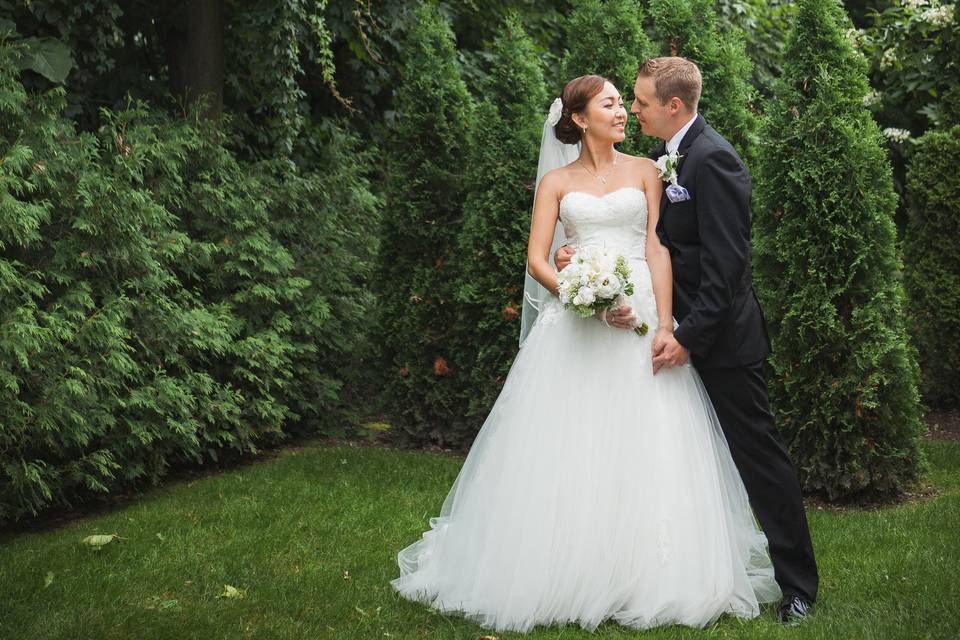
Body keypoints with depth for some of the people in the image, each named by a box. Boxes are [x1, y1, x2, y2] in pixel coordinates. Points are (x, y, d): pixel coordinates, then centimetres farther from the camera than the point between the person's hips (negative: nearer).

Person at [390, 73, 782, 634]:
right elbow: (537, 260, 2)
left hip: (641, 314, 0)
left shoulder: (644, 172, 11)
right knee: (568, 451, -3)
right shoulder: (557, 182, 11)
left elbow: (658, 250, 2)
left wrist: (665, 324, -10)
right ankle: (565, 577, 7)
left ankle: (646, 578, 5)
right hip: (575, 325, 0)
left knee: (647, 452, -4)